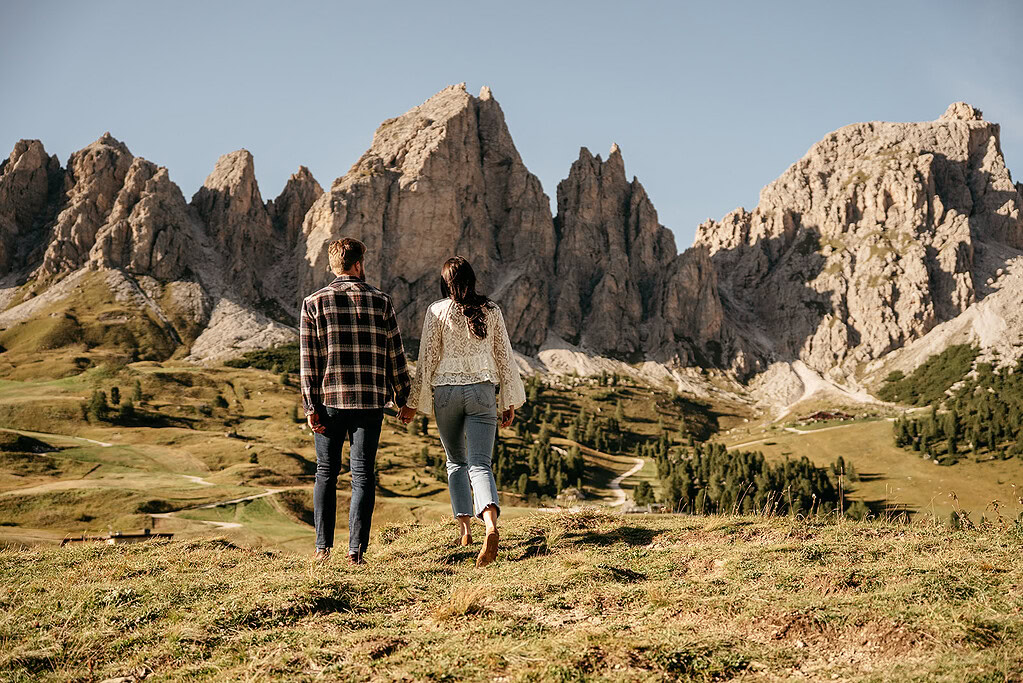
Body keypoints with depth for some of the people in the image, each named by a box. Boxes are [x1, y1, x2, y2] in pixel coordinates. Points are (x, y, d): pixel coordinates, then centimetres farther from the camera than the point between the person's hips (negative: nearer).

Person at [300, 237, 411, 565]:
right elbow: (395, 354, 3)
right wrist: (403, 397, 11)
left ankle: (323, 547, 12)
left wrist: (311, 406, -1)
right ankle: (356, 550, 1)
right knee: (363, 475, 4)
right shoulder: (380, 301, 2)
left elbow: (309, 359, -3)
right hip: (371, 402, 0)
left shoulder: (314, 302, 1)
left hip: (330, 400, 0)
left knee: (326, 473, 13)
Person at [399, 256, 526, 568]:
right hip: (482, 391, 1)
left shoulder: (437, 311, -4)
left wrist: (412, 403, 4)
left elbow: (427, 359, -3)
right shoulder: (491, 310, 3)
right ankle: (491, 526, -31)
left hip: (446, 391, -1)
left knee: (456, 462, 18)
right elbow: (504, 357, 6)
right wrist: (509, 402, 13)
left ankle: (464, 529, 15)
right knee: (479, 464, -7)